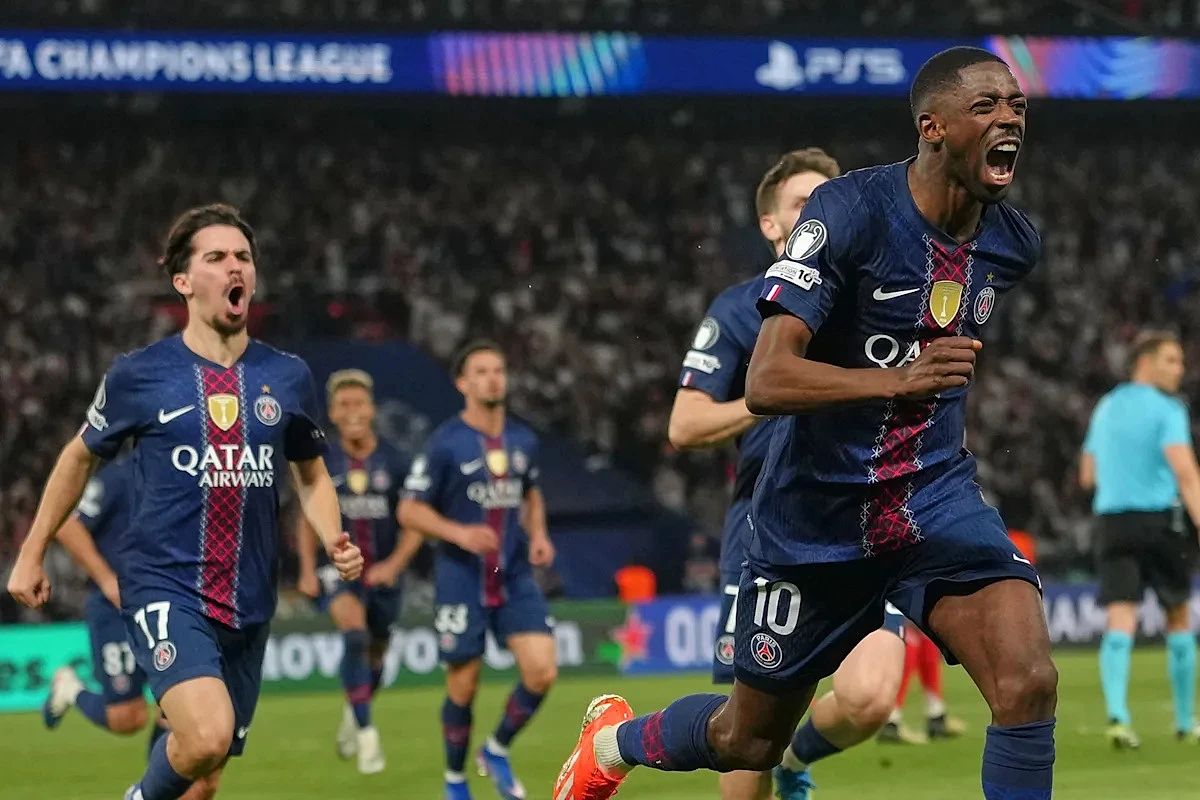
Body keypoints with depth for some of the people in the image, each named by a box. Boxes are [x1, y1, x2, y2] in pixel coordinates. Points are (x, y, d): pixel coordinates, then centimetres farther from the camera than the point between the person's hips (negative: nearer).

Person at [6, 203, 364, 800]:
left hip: (248, 604, 4)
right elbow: (80, 456, 14)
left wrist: (335, 542, 1)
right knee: (208, 736, -26)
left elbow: (311, 475, 20)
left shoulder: (287, 377, 6)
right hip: (164, 587, -4)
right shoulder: (138, 375, -2)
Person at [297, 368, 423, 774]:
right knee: (355, 635, -28)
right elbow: (308, 520, 9)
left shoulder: (394, 462, -7)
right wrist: (308, 571, -1)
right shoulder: (323, 464, -3)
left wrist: (395, 564, -17)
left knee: (375, 656, 14)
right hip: (339, 570, -2)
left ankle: (352, 714, 45)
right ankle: (366, 731, -24)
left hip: (382, 573, 2)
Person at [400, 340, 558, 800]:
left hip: (515, 579, 4)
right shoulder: (445, 443, -8)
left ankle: (498, 751, 15)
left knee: (542, 671, -10)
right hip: (461, 583, -4)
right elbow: (410, 510, -6)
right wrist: (459, 533, -20)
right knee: (463, 687, 2)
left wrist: (538, 534, 5)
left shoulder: (523, 441, 7)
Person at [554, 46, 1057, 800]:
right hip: (817, 512, -4)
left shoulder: (1014, 241, -3)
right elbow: (766, 381, -31)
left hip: (936, 497, 4)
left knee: (1029, 682, -23)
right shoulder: (852, 209, -21)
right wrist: (898, 379, -44)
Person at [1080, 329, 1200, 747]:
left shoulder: (1106, 408, 15)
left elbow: (1088, 475, 24)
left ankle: (1117, 713, -27)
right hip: (1159, 520, -4)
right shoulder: (1166, 410, -7)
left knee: (1120, 622, -7)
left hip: (1111, 522, 4)